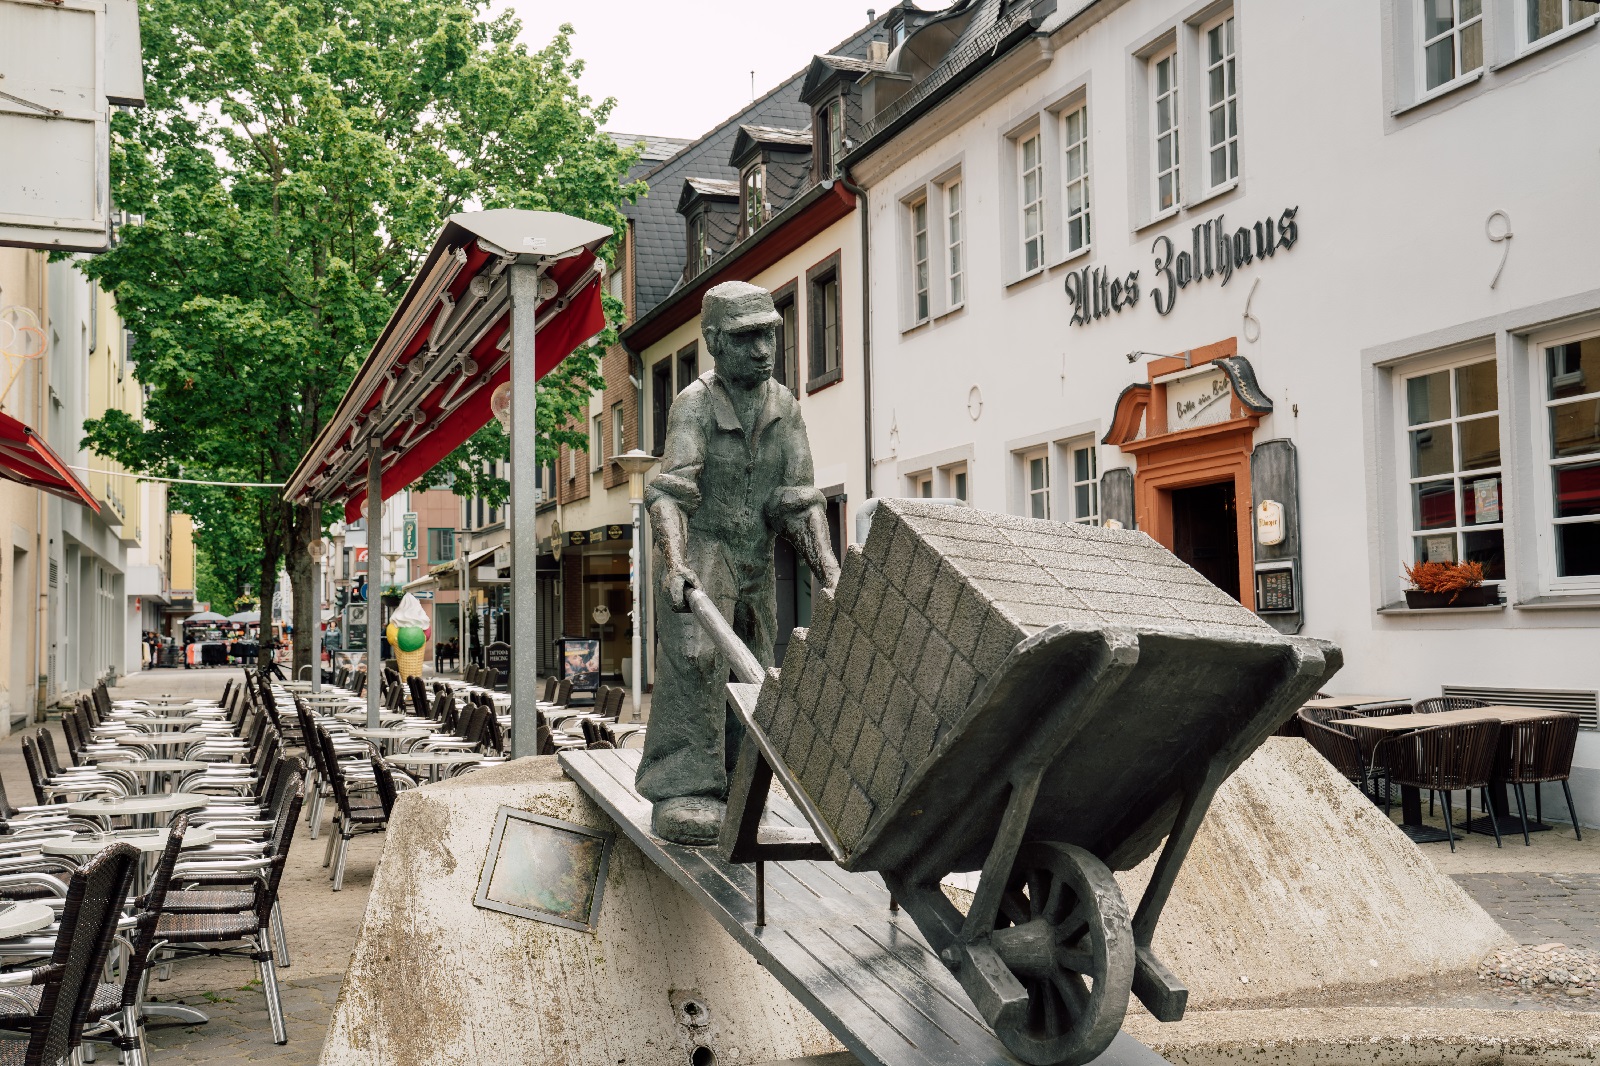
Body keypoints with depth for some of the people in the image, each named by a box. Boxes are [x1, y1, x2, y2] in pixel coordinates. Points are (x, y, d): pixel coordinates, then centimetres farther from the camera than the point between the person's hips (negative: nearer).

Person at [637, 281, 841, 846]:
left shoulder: (785, 407, 4)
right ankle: (682, 794, -23)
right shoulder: (694, 404, -12)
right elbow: (669, 492, -24)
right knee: (695, 658, -22)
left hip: (755, 561, 6)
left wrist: (829, 569, -13)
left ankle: (729, 787, 22)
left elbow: (798, 498, 0)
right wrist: (675, 565, -40)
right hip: (698, 551, -6)